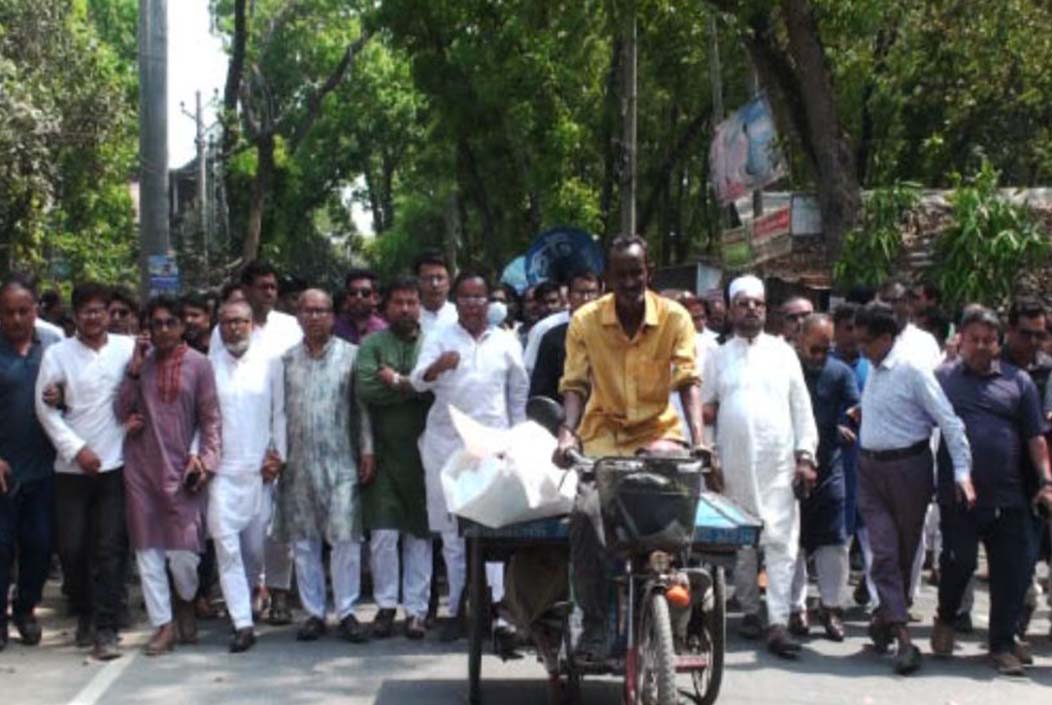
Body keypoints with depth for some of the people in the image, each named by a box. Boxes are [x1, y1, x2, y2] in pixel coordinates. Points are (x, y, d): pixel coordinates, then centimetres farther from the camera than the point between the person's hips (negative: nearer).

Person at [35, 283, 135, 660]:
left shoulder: (128, 347, 2)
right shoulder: (57, 353, 1)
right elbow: (45, 407, -2)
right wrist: (76, 448, -8)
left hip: (115, 464, -1)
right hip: (72, 468, 1)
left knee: (109, 548, -2)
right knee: (72, 547, 5)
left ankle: (105, 628, 3)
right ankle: (84, 614, 27)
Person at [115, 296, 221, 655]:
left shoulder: (198, 364, -1)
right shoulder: (140, 362, 6)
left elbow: (210, 418, 1)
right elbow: (122, 412, 2)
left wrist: (204, 457, -8)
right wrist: (135, 369, -6)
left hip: (182, 467, -2)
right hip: (141, 466, 3)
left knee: (183, 550, -5)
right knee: (148, 548, 4)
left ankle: (186, 602, 26)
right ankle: (163, 624, 13)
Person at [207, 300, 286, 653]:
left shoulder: (269, 363, 5)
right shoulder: (207, 364, 2)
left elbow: (279, 412, 7)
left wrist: (277, 455, 0)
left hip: (260, 469, 1)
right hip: (221, 469, -1)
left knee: (255, 546, 7)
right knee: (226, 545, -8)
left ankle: (243, 601, 33)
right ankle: (243, 624, -7)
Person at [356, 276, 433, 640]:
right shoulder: (372, 345, 6)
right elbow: (366, 389, -10)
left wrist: (398, 381, -10)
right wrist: (414, 386, -10)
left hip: (422, 453, 0)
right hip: (383, 451, 0)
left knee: (420, 533, 5)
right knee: (383, 533, -2)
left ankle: (416, 608, 12)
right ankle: (386, 605, 11)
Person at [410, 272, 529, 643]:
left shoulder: (506, 343, 10)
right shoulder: (439, 338, 5)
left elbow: (518, 395, 16)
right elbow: (418, 381, -11)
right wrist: (438, 366, -33)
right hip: (446, 445, 0)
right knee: (453, 532, 5)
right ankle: (458, 609, 12)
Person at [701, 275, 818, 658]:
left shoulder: (782, 352, 9)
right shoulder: (718, 357, 11)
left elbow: (801, 407, 7)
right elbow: (703, 408, 13)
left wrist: (805, 456, 0)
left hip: (779, 463, -1)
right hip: (733, 464, 1)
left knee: (781, 540, -8)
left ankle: (778, 622, -11)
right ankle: (750, 610, 21)